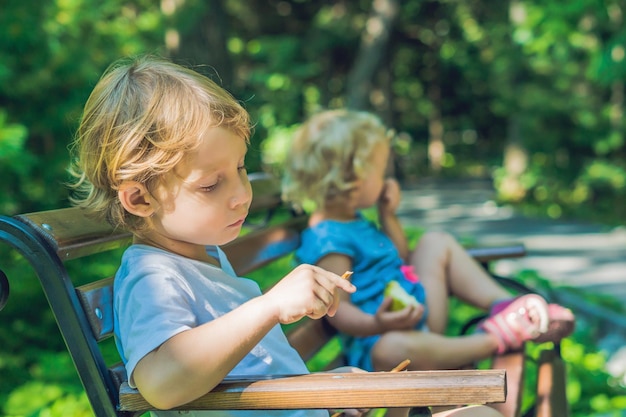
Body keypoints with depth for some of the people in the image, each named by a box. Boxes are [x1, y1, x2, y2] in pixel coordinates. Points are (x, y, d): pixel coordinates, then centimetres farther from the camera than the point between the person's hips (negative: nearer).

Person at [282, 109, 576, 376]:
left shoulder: (352, 220, 13)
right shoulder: (328, 241, -21)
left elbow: (398, 256, 25)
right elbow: (338, 309, -26)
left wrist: (388, 215, 13)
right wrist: (377, 324, -45)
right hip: (375, 342, -11)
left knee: (436, 243, 17)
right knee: (395, 347, -47)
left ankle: (502, 303, -2)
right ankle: (495, 339, -32)